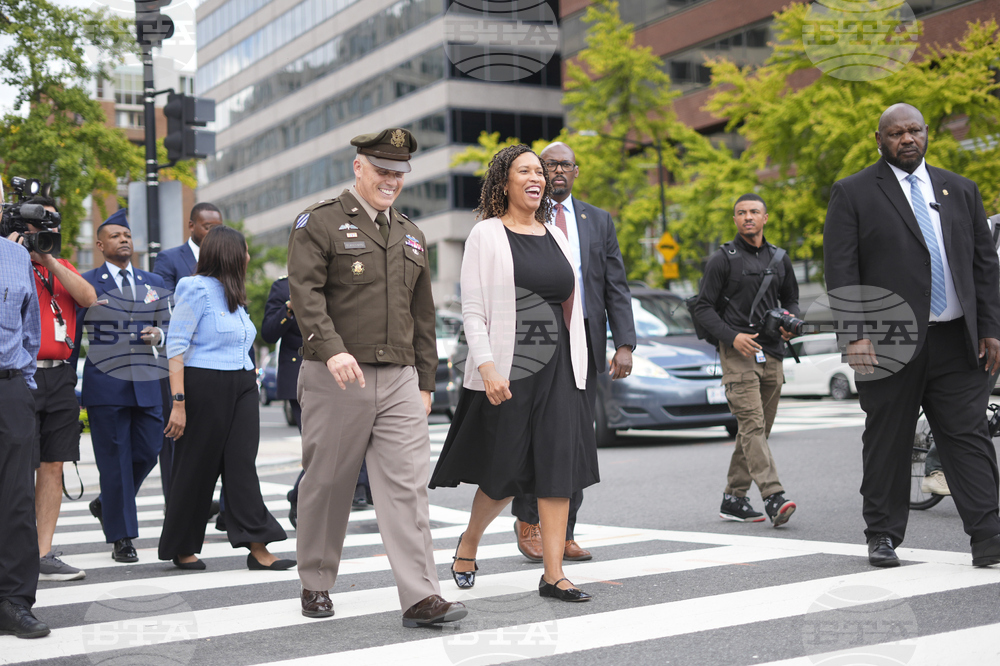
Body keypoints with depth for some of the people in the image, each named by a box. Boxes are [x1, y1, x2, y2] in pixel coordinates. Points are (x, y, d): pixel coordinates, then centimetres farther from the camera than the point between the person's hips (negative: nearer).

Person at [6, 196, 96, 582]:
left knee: (53, 467, 5)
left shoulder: (63, 268, 18)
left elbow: (88, 298, 0)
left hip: (61, 377, 6)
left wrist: (49, 259, -5)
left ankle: (43, 556, 10)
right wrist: (15, 250, -12)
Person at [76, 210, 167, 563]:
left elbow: (166, 326, 21)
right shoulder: (86, 283, 4)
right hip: (104, 385, -4)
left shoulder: (154, 282, 15)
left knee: (147, 453, 2)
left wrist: (158, 335, -4)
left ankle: (107, 504, 30)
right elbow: (71, 334, 5)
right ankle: (122, 537, 8)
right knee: (114, 460, -1)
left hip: (147, 384, 4)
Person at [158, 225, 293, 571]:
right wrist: (178, 401, -19)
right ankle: (182, 549, 15)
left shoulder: (234, 294, 17)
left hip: (241, 386, 7)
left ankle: (257, 548, -5)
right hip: (204, 387, -7)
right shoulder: (197, 290, -9)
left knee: (242, 463, -1)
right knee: (198, 468, 2)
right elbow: (176, 346, -13)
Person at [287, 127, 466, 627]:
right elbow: (306, 292, -13)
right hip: (336, 379, -4)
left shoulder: (410, 235, 19)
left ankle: (421, 597, -8)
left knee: (407, 485, -5)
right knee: (326, 485, 7)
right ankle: (316, 584, 24)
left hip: (398, 379, 4)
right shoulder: (320, 223, 0)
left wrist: (425, 381, 18)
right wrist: (332, 348, -27)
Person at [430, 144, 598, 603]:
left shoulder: (556, 237, 14)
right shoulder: (486, 235, -2)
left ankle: (553, 574, 3)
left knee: (559, 466, -2)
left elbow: (572, 305, 16)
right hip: (506, 371, -5)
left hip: (558, 368, 5)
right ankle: (468, 542, 31)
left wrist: (577, 368, 11)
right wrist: (487, 367, -18)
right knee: (504, 472, 3)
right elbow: (472, 309, -8)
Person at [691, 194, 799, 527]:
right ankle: (774, 497, -25)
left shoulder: (780, 259, 15)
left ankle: (733, 499, 15)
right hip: (737, 353, -5)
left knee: (757, 429, 7)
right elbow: (703, 307, -1)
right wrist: (732, 336, -16)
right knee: (752, 425, -16)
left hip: (771, 355, 6)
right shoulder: (722, 259, 1)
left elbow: (791, 301, 24)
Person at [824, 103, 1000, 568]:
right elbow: (840, 272, -4)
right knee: (887, 442, 4)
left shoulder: (960, 190, 16)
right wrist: (854, 334, -14)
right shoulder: (852, 193, 3)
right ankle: (883, 536, 15)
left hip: (957, 341, 3)